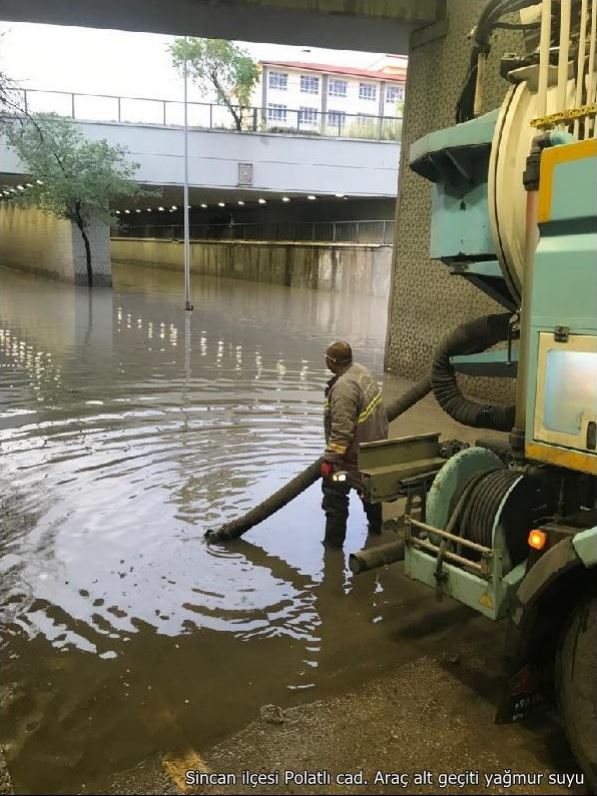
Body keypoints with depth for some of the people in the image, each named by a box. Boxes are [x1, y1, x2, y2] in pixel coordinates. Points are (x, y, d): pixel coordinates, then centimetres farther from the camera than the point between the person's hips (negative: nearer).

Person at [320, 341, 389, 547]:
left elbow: (341, 432, -30)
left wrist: (329, 459, -23)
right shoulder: (361, 371, 1)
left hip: (353, 454, -10)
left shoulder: (344, 387, -30)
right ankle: (375, 527, 47)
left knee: (334, 495, 0)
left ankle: (333, 542, 9)